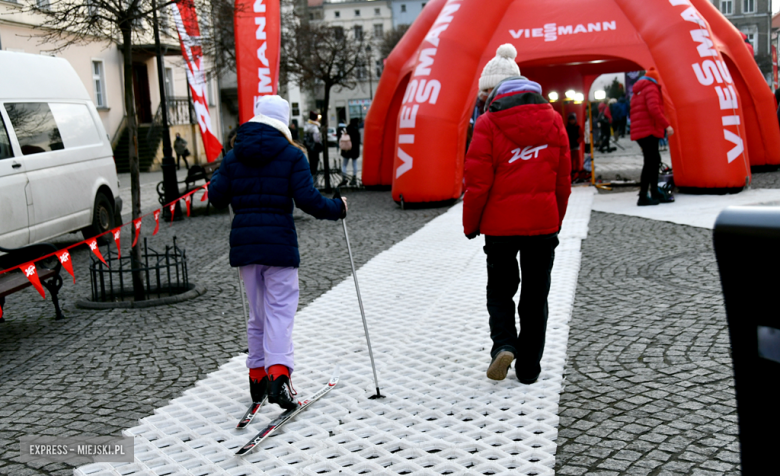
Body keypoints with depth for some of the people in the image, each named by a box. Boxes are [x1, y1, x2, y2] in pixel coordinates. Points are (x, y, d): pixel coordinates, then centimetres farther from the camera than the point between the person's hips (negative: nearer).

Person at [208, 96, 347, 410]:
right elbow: (308, 201, -12)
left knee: (257, 313, 15)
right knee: (280, 310, -3)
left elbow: (217, 197, 5)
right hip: (279, 243, -4)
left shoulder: (234, 156, 8)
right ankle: (278, 374, -18)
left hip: (243, 242, 4)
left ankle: (257, 375, 20)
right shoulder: (292, 155, -4)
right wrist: (338, 207, 5)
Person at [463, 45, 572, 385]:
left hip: (500, 224, -3)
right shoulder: (553, 120, 4)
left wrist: (470, 224, 2)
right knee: (535, 296, 12)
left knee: (500, 290, 16)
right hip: (543, 223, 3)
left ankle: (503, 344, -7)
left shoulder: (489, 124, -9)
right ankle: (529, 368, 16)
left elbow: (478, 182, -10)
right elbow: (563, 178, 8)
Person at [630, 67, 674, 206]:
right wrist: (666, 125, -20)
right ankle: (643, 197, -14)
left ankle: (655, 193, 18)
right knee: (650, 162, -10)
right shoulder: (651, 88, -3)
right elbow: (654, 109, -19)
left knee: (654, 160, 15)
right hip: (649, 131, -10)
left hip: (639, 131, 10)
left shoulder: (637, 92, 24)